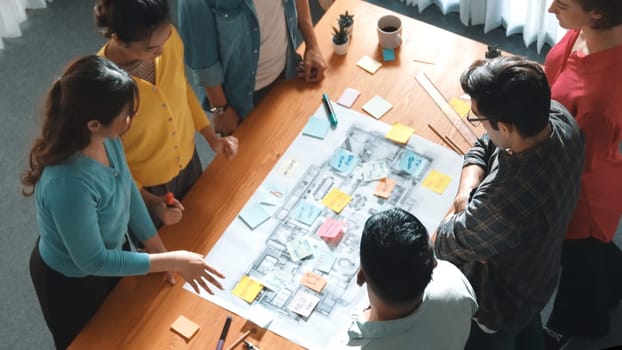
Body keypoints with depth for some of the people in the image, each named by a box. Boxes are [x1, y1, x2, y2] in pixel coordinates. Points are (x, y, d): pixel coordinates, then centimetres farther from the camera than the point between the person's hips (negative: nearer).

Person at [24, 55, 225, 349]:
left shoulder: (105, 138, -22)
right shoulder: (68, 184, -43)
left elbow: (127, 189, -3)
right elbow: (92, 262, -31)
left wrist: (158, 248, -3)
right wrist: (172, 261, -28)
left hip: (109, 251, 6)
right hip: (72, 282, -6)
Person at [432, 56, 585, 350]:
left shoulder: (505, 204, -49)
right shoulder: (559, 115, -24)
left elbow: (445, 245, -29)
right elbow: (483, 147, -8)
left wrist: (462, 209, -12)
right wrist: (466, 192, -23)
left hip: (498, 307, -6)